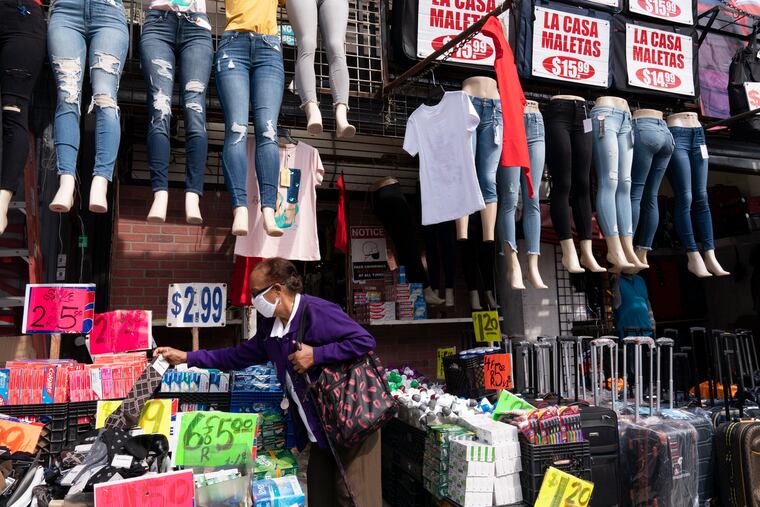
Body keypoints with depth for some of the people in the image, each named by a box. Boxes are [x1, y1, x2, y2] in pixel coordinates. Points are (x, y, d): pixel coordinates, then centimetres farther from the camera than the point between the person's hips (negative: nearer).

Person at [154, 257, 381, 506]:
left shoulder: (318, 312, -21)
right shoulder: (270, 325, 7)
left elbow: (364, 341, -24)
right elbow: (240, 356, 18)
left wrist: (315, 354, -25)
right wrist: (186, 357, 15)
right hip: (320, 427, 9)